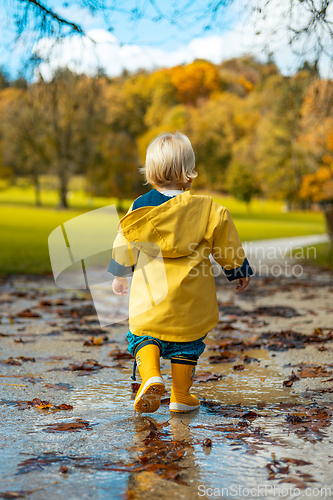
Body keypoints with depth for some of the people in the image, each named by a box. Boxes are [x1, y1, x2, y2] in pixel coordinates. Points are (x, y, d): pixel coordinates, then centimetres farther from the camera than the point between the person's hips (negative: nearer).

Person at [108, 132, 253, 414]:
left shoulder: (140, 207, -1)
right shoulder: (208, 210, -7)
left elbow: (124, 245, 10)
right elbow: (227, 245, 3)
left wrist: (120, 276, 27)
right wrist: (239, 271, 20)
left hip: (150, 294, 0)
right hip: (191, 297, 0)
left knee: (143, 334, 17)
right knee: (187, 341, 16)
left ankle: (151, 376, -7)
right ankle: (181, 396, 22)